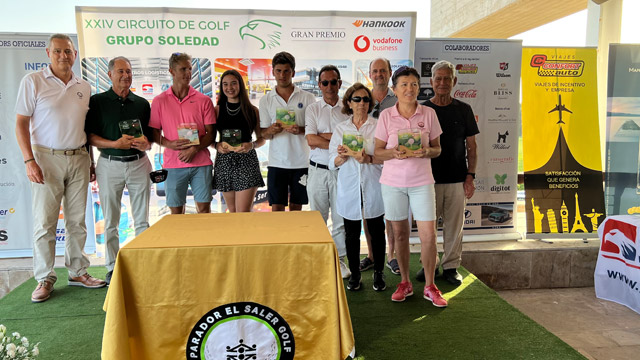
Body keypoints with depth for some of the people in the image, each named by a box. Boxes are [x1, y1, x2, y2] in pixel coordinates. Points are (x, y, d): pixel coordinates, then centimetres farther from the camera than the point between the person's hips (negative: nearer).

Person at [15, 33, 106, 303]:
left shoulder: (84, 87, 11)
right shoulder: (33, 81, -1)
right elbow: (21, 124, -4)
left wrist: (90, 160, 13)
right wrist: (29, 161, -13)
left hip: (78, 159, 4)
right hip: (47, 158, -3)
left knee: (77, 220, 8)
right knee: (44, 222, 0)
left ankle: (77, 272, 20)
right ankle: (44, 279, 11)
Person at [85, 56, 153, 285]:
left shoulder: (142, 103, 11)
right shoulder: (98, 101, 3)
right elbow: (90, 136, -1)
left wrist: (145, 144, -11)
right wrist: (115, 144, -16)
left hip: (139, 163, 2)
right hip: (110, 165, -2)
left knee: (142, 220, 5)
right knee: (110, 221, 4)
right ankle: (112, 268, 15)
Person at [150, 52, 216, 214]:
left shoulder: (203, 100, 6)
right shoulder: (159, 101, 7)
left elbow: (211, 133, 3)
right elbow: (154, 132, 8)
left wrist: (194, 149, -12)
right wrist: (169, 144, -11)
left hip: (201, 163, 0)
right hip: (173, 164, 0)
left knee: (204, 209, 2)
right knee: (176, 211, 5)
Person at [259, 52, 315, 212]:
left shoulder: (308, 98, 3)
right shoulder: (266, 100, 7)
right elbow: (264, 134, 7)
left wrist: (300, 130, -18)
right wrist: (272, 130, -17)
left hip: (301, 161, 0)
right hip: (277, 162, 1)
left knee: (296, 207, 9)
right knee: (276, 208, 1)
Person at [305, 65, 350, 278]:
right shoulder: (312, 109, 5)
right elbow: (311, 140, -8)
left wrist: (323, 136, -13)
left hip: (342, 170, -1)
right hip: (318, 170, 1)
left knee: (341, 218, 6)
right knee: (317, 218, 9)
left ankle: (339, 259, 20)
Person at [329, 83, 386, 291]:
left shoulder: (378, 127, 3)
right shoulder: (340, 129, 9)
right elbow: (333, 162, 6)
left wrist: (369, 159, -20)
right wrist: (342, 157, -15)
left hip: (373, 188, -1)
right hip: (349, 188, 1)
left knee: (376, 232, 6)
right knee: (352, 234, 6)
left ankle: (378, 273, 22)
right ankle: (354, 274, 21)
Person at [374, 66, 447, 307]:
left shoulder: (429, 114, 2)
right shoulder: (386, 116, 0)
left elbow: (437, 148, 7)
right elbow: (378, 151, 2)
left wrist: (427, 152, -15)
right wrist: (394, 153, -18)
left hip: (421, 181, 0)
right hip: (393, 181, 0)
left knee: (428, 235, -3)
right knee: (400, 233, 10)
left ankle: (430, 287, 15)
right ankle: (405, 283, 26)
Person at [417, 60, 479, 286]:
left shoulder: (463, 110, 6)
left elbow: (471, 147, 7)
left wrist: (470, 176, -2)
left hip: (457, 179, 1)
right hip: (429, 179, 0)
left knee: (454, 225, 6)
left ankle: (451, 266, 20)